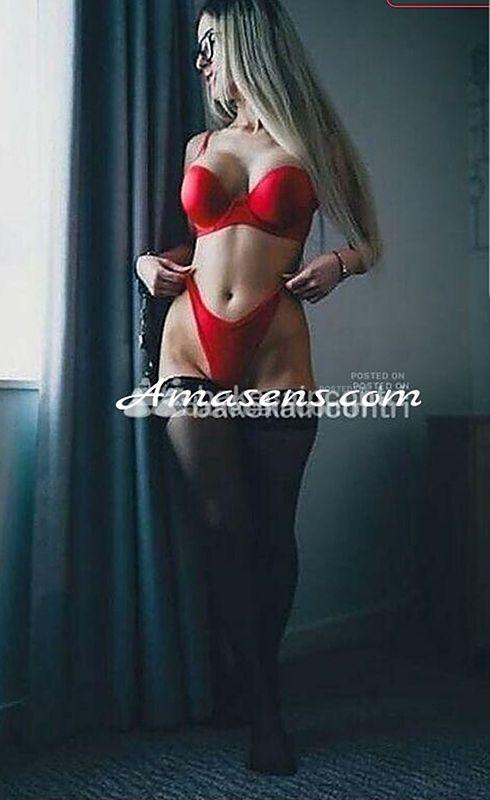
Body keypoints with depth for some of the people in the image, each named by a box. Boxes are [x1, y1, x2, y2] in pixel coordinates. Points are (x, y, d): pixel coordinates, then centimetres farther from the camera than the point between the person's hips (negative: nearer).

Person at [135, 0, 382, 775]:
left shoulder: (311, 143, 6)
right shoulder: (199, 146, 16)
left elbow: (367, 241, 10)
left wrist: (336, 265, -10)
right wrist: (150, 261, 8)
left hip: (276, 353, -2)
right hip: (192, 346, 3)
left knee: (272, 531, 2)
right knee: (226, 528, -2)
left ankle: (260, 690, 23)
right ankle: (265, 706, 9)